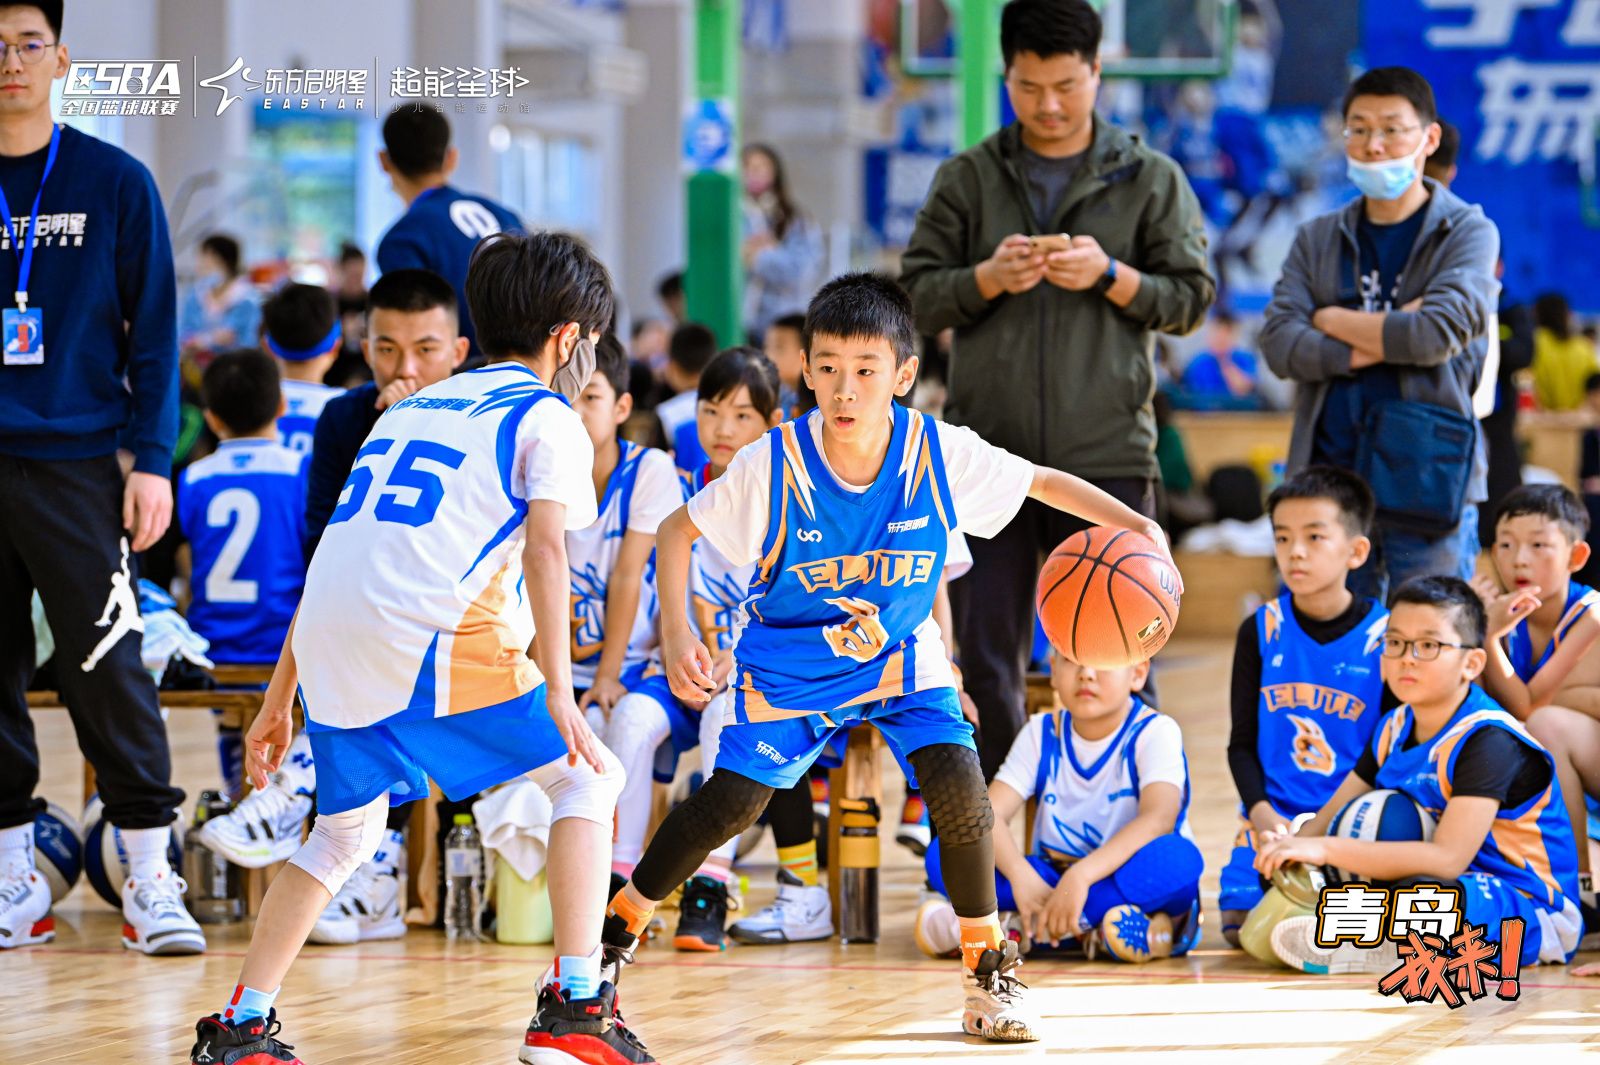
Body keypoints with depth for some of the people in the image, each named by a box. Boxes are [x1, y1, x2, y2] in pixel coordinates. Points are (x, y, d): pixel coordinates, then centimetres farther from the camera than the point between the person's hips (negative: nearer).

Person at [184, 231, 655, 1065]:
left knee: (345, 830, 25)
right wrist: (558, 693, -12)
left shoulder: (411, 409, 29)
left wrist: (280, 696, 30)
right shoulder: (549, 420, 10)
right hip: (435, 644, -6)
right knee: (585, 778, 10)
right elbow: (545, 546, -6)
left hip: (328, 648, 6)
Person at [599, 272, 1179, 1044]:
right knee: (731, 803, -8)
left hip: (900, 657, 1)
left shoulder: (942, 455, -22)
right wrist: (676, 636, -24)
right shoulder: (773, 465, -25)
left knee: (957, 785, -18)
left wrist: (1135, 526, -22)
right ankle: (616, 931, 13)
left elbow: (1043, 483, -7)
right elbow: (676, 532, -12)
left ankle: (988, 972, -3)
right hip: (789, 662, -1)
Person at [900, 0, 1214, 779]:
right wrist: (989, 278, -12)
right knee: (986, 659, 3)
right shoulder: (966, 179, 10)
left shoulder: (1150, 180, 8)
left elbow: (1190, 300, 5)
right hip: (987, 453, 1)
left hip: (1106, 456, -1)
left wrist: (1111, 275, -12)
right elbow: (919, 297, 6)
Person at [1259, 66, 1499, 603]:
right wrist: (1385, 343, -10)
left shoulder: (1468, 232, 2)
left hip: (1427, 478, -4)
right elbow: (1278, 343, 0)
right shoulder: (1317, 239, 14)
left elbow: (1438, 334, -14)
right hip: (1330, 475, 4)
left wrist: (1332, 321, 0)